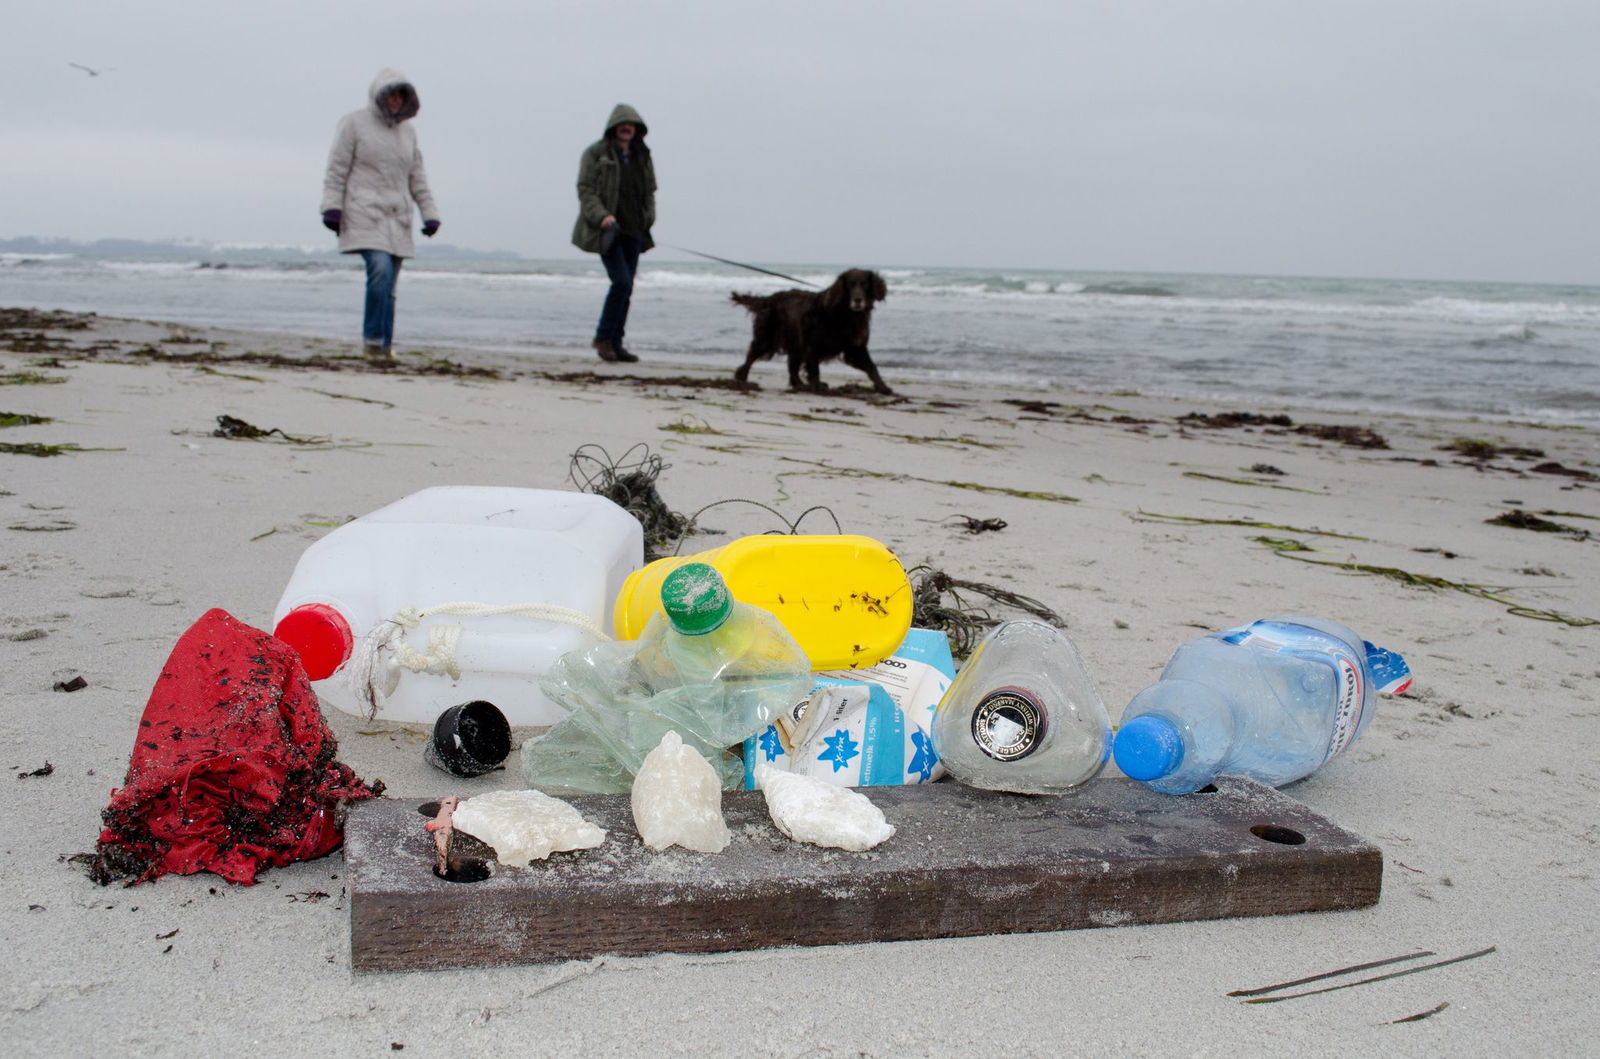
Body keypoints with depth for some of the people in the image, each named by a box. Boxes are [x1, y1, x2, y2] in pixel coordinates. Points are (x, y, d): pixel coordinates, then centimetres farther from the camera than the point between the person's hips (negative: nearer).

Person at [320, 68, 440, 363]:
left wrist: (430, 214, 11)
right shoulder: (354, 123, 0)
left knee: (388, 288, 2)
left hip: (396, 219, 5)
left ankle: (384, 348, 7)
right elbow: (337, 169, -3)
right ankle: (372, 339, -13)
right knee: (381, 270, -23)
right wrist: (332, 207, -11)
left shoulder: (407, 131, 15)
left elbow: (417, 176, 18)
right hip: (364, 214, -5)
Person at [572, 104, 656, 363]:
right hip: (606, 230, -6)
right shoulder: (596, 153, -1)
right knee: (622, 282, -16)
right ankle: (603, 337, -1)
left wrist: (648, 219, 6)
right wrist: (601, 216, -20)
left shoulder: (643, 156, 15)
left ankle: (615, 344, 11)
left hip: (633, 230, 6)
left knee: (626, 288, 3)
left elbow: (649, 191, 21)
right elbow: (585, 189, -6)